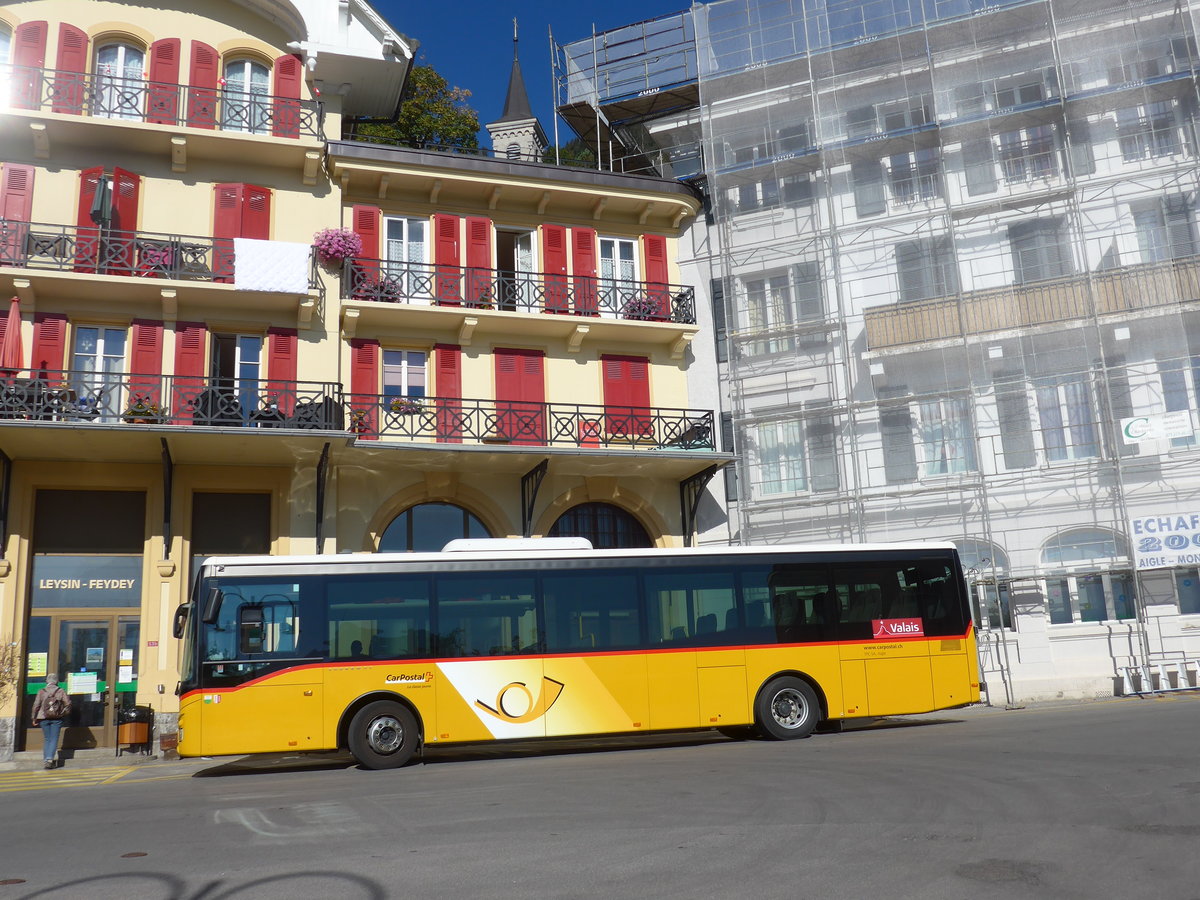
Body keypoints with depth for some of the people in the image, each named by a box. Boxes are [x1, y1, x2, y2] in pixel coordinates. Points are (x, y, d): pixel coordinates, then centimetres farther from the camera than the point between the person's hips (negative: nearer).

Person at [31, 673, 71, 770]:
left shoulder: (41, 692, -3)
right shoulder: (61, 692, -3)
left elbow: (36, 705, -4)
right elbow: (68, 703, -7)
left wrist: (34, 718, 6)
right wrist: (64, 714, 9)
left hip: (44, 718, 1)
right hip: (57, 719, -1)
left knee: (46, 739, 12)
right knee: (54, 739, 2)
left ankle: (45, 760, 11)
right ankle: (50, 758, -12)